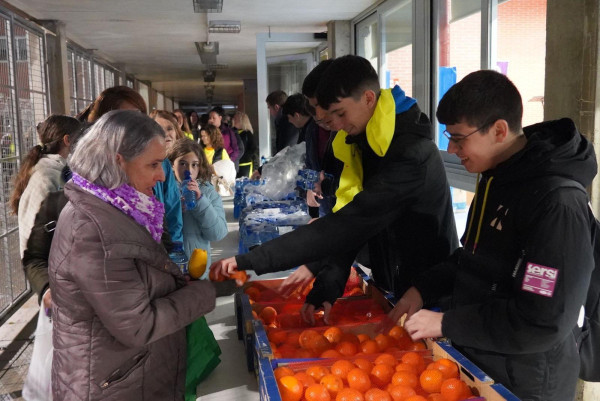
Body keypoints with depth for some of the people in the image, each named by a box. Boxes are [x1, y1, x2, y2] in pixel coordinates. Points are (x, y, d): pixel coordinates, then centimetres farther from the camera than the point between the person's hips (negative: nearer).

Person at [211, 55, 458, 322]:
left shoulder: (412, 154, -28)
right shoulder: (364, 143, 0)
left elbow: (348, 225, -36)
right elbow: (349, 223, -3)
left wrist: (249, 261, -36)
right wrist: (328, 283, -18)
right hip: (390, 290, 7)